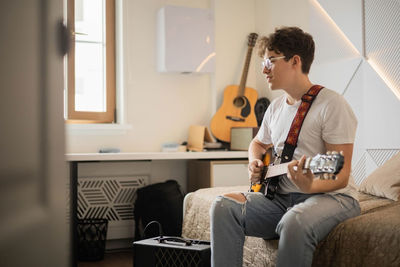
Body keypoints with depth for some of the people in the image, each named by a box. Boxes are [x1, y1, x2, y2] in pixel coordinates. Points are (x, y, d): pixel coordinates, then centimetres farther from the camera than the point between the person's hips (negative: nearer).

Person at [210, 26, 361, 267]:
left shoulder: (331, 104, -10)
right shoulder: (275, 108, 13)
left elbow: (341, 175, -15)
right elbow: (259, 143, 32)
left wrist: (310, 186, -36)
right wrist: (255, 163, 8)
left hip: (330, 195, -6)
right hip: (282, 196, 6)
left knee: (295, 222, -39)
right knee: (224, 206, -18)